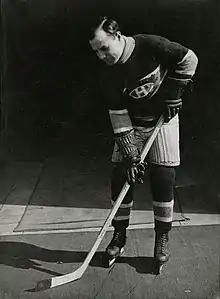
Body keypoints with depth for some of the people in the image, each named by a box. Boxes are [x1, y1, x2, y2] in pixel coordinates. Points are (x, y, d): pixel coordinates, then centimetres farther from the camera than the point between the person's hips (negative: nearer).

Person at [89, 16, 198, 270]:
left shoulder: (149, 45, -22)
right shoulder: (111, 78, -15)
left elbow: (189, 59, -12)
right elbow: (120, 121, -15)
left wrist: (174, 93, -13)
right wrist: (131, 157, -20)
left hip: (164, 119, -2)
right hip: (132, 125, 2)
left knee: (163, 179, -5)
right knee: (121, 177, -3)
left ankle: (162, 237, 10)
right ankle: (119, 234, 15)